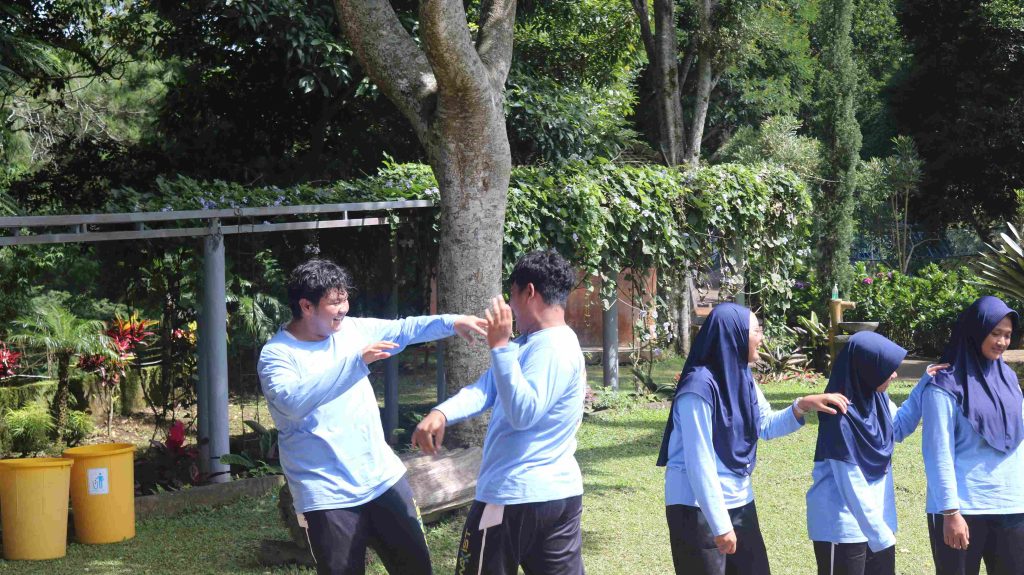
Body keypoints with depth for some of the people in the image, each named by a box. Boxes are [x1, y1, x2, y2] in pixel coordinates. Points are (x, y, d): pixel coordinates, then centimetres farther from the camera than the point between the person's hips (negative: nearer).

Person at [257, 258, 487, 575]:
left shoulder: (351, 329, 5)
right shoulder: (277, 354, -13)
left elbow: (403, 329, 8)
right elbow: (293, 400, -31)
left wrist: (451, 323, -9)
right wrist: (356, 361, -35)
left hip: (382, 476, 6)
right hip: (329, 494, -6)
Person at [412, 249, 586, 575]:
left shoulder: (554, 348, -16)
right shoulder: (529, 343, 16)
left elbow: (523, 413, -26)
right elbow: (485, 388, 3)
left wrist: (500, 346, -26)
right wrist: (441, 414, -16)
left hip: (515, 498, -9)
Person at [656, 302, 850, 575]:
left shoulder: (742, 376, 3)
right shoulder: (699, 387, -22)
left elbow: (766, 425, 16)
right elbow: (699, 462, -22)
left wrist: (802, 405, -2)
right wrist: (720, 524, -21)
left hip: (739, 502, 8)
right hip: (699, 508, -8)